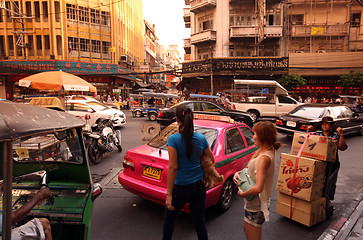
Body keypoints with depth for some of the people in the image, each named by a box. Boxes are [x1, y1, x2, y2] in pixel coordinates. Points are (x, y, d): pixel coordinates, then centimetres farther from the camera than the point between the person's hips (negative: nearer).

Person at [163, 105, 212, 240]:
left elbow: (173, 168, -19)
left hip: (181, 188, -4)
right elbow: (211, 160, 9)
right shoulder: (201, 138, -3)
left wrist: (169, 194, -15)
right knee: (199, 221, 18)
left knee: (169, 216, 23)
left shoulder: (173, 139, -17)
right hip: (199, 186, 4)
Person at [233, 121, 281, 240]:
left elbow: (258, 188, -38)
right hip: (254, 202, 10)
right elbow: (251, 168, 13)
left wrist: (242, 194, -21)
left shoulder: (264, 158, -30)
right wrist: (239, 173, -5)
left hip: (256, 205, -10)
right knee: (246, 229, 29)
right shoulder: (263, 150, 0)